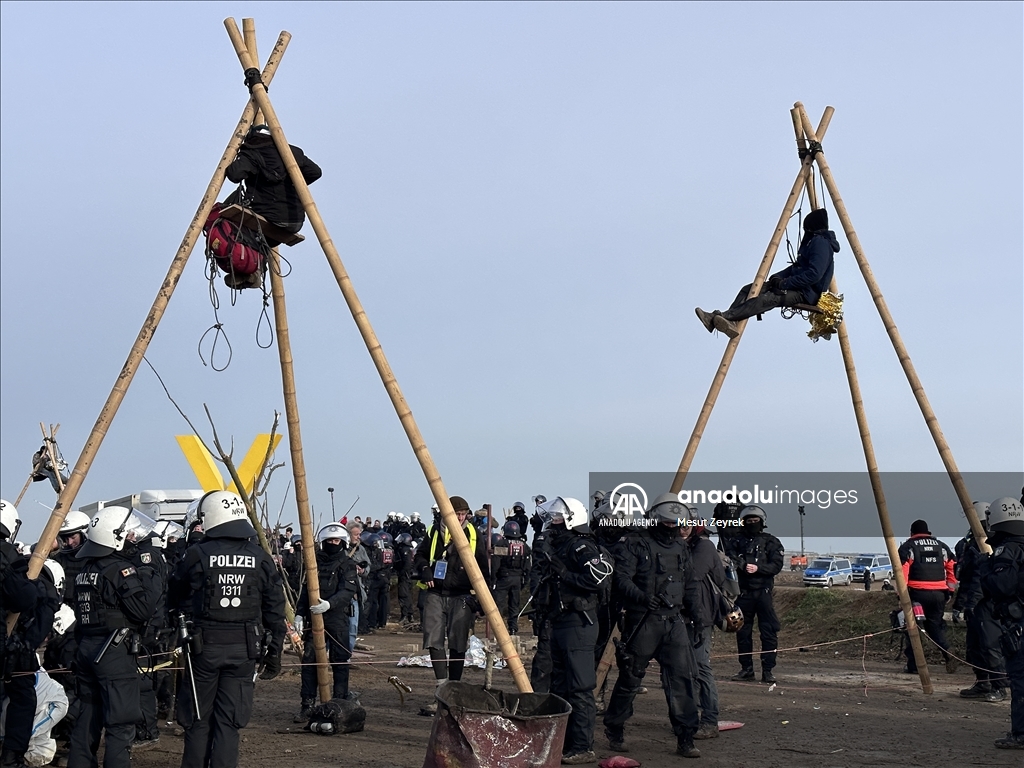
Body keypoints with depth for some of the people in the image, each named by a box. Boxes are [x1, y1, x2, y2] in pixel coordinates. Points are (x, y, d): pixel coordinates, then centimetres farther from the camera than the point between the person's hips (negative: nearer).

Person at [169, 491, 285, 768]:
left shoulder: (196, 555, -7)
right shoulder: (261, 559, -1)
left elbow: (174, 599, 6)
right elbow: (275, 612, 0)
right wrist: (274, 654, 8)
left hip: (204, 646, -1)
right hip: (244, 650, 1)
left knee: (198, 720, 10)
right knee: (229, 722, 6)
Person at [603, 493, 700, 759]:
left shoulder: (681, 547, 16)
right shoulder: (636, 545, -4)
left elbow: (690, 587, 22)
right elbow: (622, 580, -15)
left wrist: (697, 618, 16)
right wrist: (642, 597, -32)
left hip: (674, 622, 5)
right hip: (643, 623, -5)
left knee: (682, 677, -4)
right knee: (630, 679, 4)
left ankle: (685, 738, 2)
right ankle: (614, 731, 20)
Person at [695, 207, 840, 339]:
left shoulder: (821, 243, -12)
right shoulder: (812, 241, 20)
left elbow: (814, 275, -24)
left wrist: (784, 283, -21)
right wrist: (778, 277, 3)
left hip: (808, 293, -11)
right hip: (798, 286, 11)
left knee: (768, 298, -34)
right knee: (748, 289, -1)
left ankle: (721, 318, -45)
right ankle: (723, 320, -21)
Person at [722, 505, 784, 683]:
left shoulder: (771, 542, 9)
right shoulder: (735, 541, 13)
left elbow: (777, 565, -3)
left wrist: (758, 568, -17)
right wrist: (742, 566, -20)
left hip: (763, 592, -2)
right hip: (743, 593, 2)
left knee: (769, 632, -6)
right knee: (742, 632, 6)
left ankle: (768, 670, -2)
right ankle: (746, 669, 15)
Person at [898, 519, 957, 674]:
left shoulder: (907, 547, 2)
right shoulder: (941, 546, 15)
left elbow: (902, 570, -8)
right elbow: (953, 567, 12)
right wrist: (950, 589, 16)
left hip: (917, 592, -4)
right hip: (939, 593, 4)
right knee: (935, 625, 16)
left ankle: (913, 665, 3)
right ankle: (947, 654, -6)